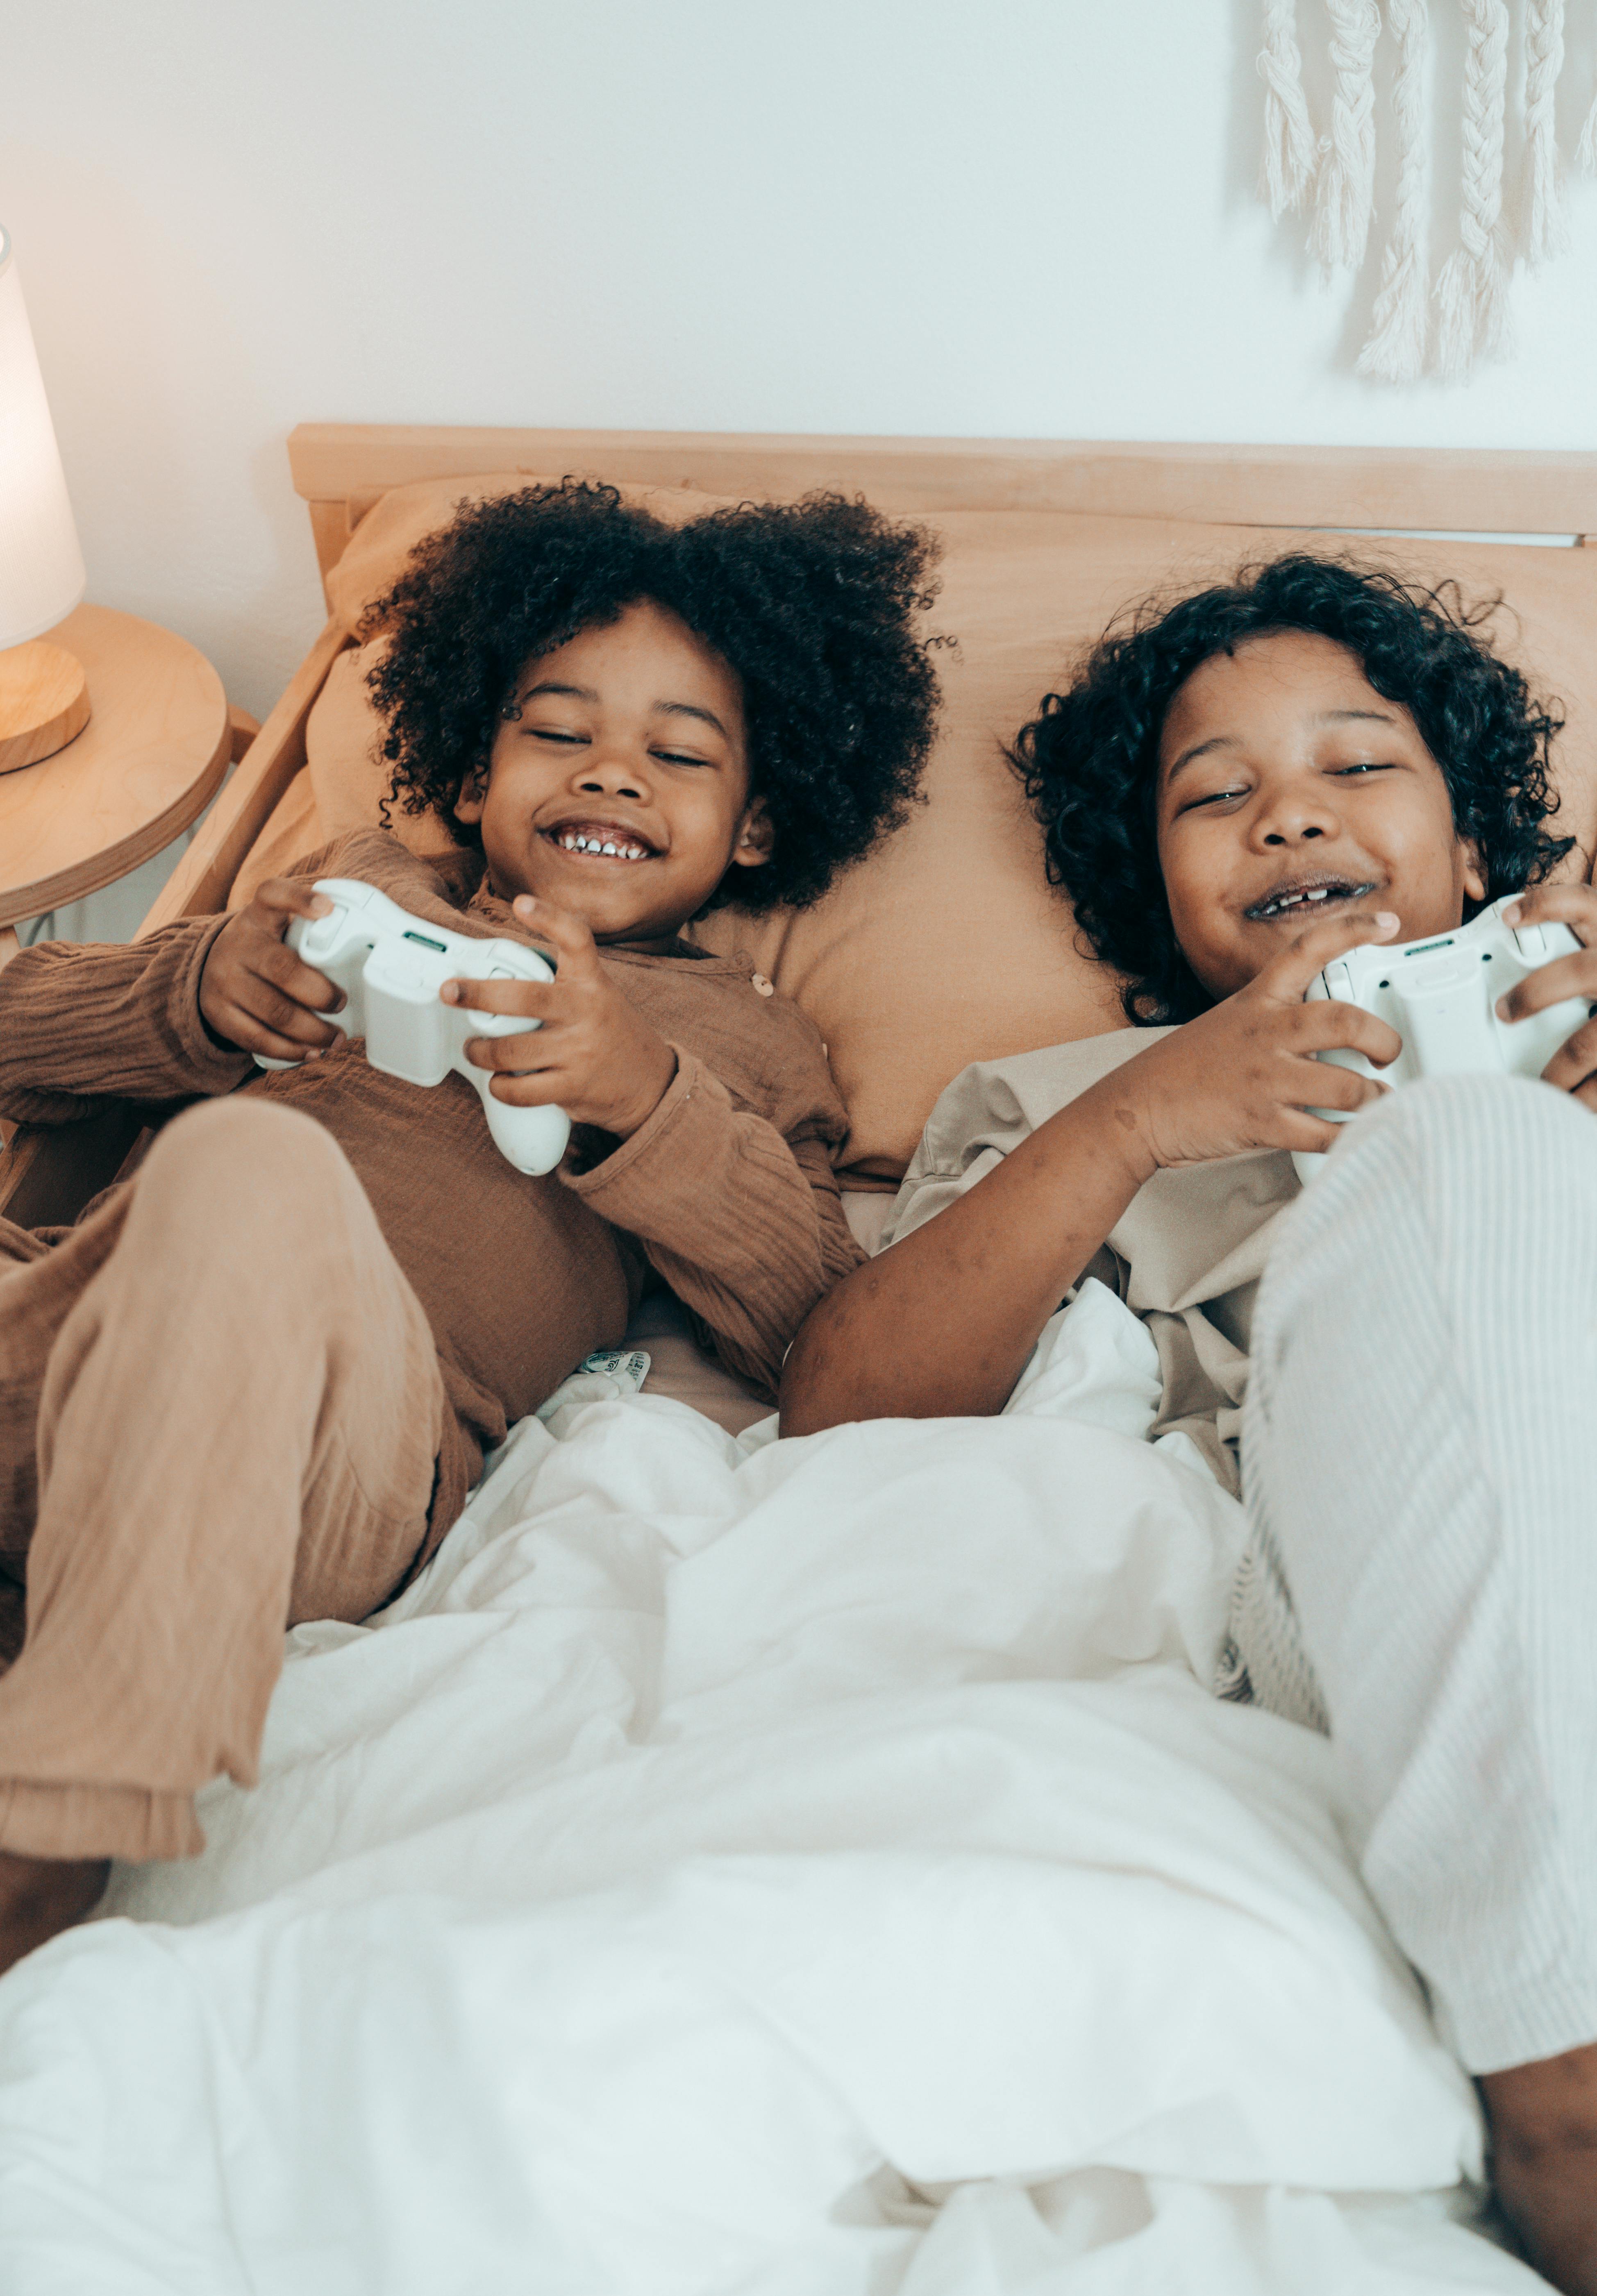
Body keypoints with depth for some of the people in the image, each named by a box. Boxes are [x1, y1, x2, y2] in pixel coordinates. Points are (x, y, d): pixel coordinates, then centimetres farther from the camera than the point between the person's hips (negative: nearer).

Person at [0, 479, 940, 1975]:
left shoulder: (742, 1040, 24)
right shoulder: (368, 885, 31)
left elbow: (831, 1350, 5)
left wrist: (643, 1100, -9)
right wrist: (202, 992, 1)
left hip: (355, 1439, -3)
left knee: (252, 1164, -34)